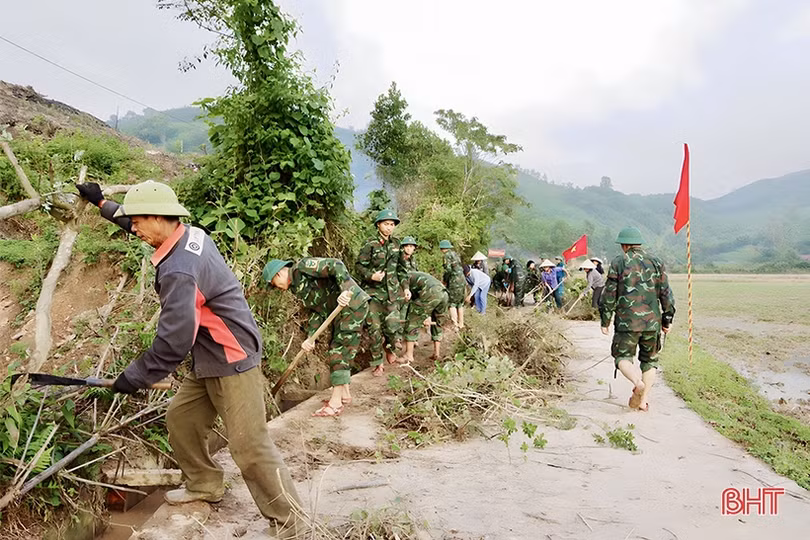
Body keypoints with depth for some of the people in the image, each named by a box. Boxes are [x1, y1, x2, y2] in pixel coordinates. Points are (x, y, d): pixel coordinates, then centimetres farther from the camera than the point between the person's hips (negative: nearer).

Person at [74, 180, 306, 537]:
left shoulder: (178, 271, -27)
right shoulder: (191, 234, 2)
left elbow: (173, 342, -24)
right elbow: (143, 225, 25)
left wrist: (135, 377, -9)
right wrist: (101, 204, 34)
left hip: (232, 364, -10)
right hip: (207, 362, 10)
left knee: (249, 447, -6)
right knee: (180, 418, 21)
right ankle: (205, 486, 40)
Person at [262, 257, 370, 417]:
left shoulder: (302, 267, -11)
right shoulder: (297, 288, 17)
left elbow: (335, 265, -23)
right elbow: (317, 311, 12)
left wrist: (345, 290, -36)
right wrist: (310, 338, 0)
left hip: (352, 303, -10)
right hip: (340, 310, 10)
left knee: (339, 351, -8)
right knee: (339, 352, 15)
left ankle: (336, 403, -4)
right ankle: (345, 394, 27)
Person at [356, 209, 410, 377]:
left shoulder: (396, 243, 8)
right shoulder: (370, 245, -6)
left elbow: (402, 268, 16)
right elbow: (359, 266, -3)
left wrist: (405, 287, 11)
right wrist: (371, 276, -18)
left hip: (392, 291, 3)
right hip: (373, 291, -3)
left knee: (393, 326, -5)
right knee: (374, 328, -1)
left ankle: (389, 348, 29)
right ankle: (378, 364, 12)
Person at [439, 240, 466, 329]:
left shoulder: (447, 255, -7)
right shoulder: (455, 254, 18)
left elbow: (448, 269, -15)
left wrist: (444, 280, 0)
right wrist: (445, 278, 20)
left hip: (454, 281, -9)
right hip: (462, 279, 9)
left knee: (452, 303, -4)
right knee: (460, 303, 15)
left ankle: (455, 325, -9)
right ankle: (461, 324, 21)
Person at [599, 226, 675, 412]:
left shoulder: (618, 263, -2)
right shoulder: (656, 262, 6)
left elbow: (609, 295, -3)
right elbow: (666, 295, 5)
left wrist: (605, 321, 5)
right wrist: (667, 320, 14)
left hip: (626, 322, -3)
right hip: (652, 321, 3)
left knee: (623, 357, 8)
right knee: (649, 360, 17)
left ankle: (637, 382, -20)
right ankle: (643, 400, 14)